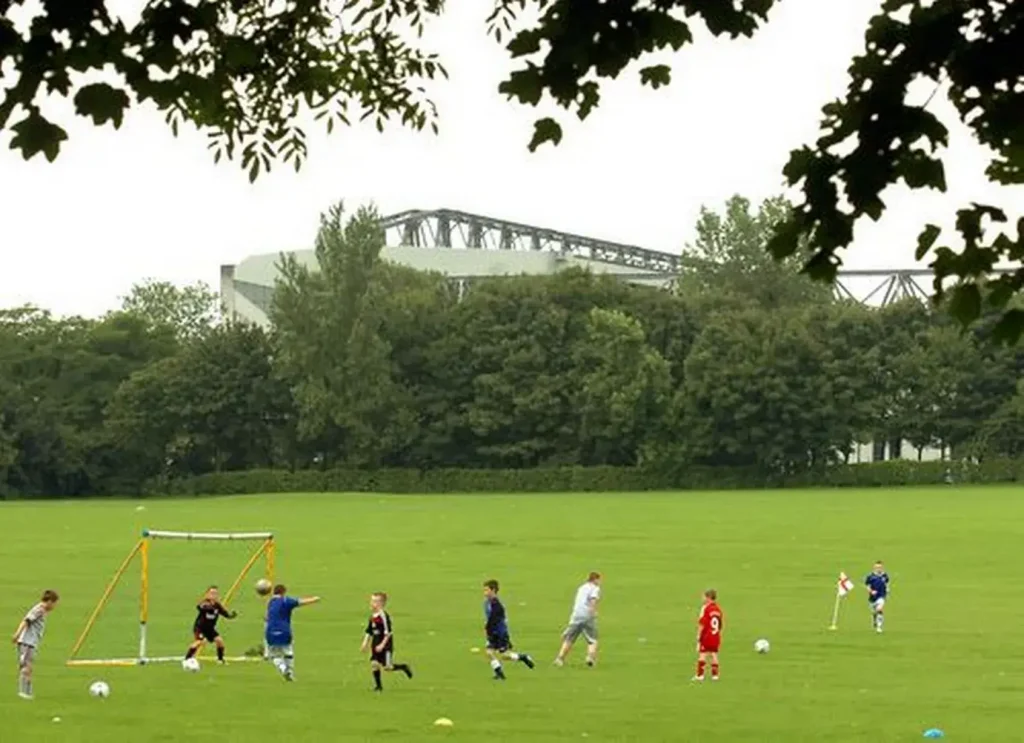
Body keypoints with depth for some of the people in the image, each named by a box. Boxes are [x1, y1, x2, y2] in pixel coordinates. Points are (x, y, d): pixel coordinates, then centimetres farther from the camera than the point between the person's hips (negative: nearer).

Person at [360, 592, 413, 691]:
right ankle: (378, 685, 8)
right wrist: (365, 643, 12)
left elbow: (388, 632, -20)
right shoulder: (372, 616, 7)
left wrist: (382, 645, -22)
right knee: (374, 664, -1)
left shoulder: (383, 616, -18)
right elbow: (369, 632, 17)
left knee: (387, 667, -5)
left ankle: (403, 667, 20)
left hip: (385, 645, -7)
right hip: (376, 644, 7)